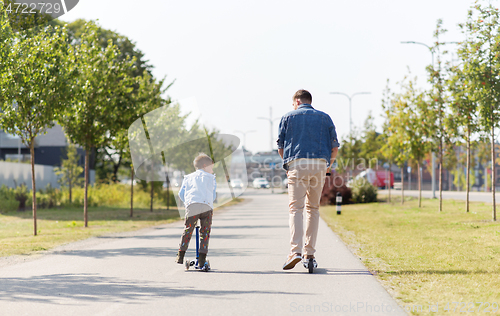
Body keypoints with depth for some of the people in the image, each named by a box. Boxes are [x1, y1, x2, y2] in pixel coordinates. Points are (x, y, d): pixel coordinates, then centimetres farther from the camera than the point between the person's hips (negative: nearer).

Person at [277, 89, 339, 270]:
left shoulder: (289, 117, 11)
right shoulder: (325, 118, 16)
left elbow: (280, 147, 8)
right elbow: (334, 147, 11)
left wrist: (287, 164, 24)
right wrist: (328, 166, 26)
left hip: (297, 163, -2)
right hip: (320, 165, 2)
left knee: (295, 208, -6)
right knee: (313, 208, 12)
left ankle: (296, 251, -23)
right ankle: (309, 254, 10)